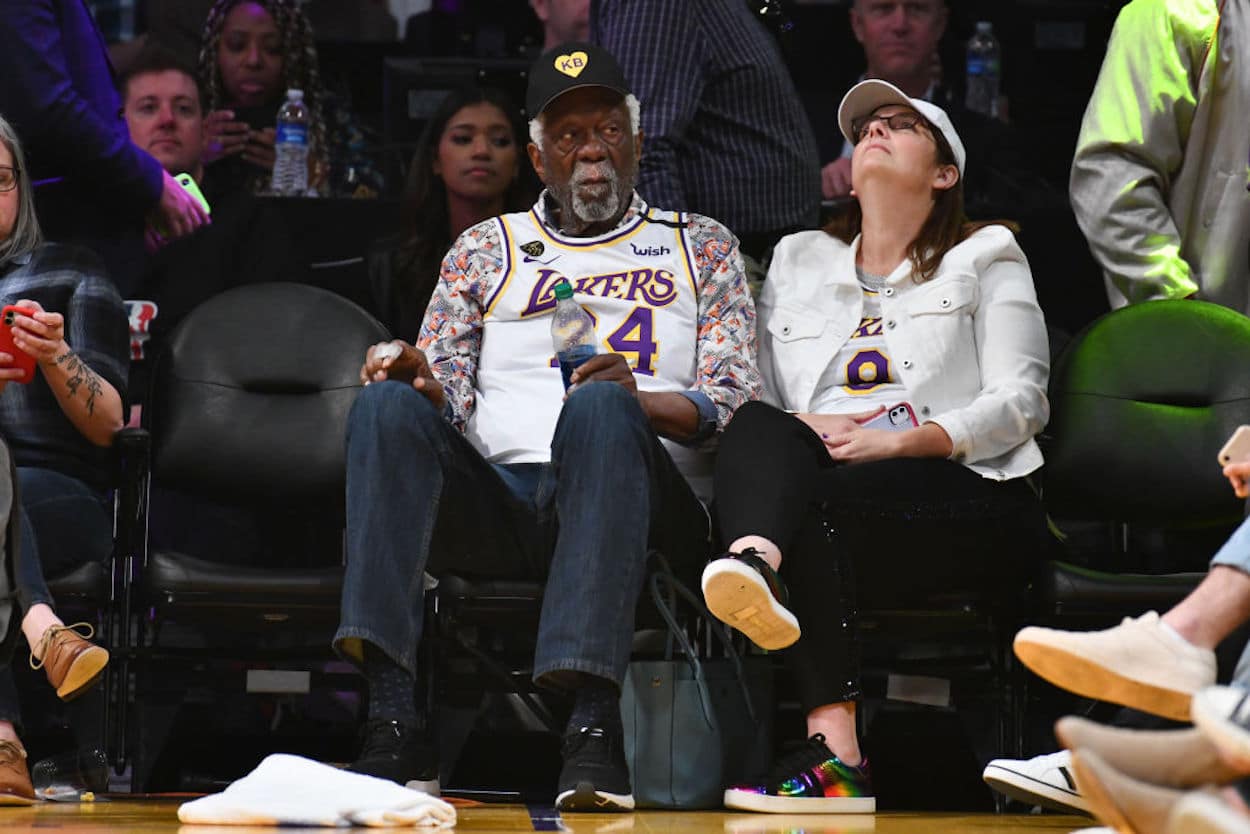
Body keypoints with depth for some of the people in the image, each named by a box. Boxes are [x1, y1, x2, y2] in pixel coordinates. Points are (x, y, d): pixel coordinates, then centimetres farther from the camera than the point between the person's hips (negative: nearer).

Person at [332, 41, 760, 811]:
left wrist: (640, 400, -14)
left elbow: (737, 401, 7)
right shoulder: (486, 249, 26)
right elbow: (448, 396, 16)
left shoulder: (701, 247, 21)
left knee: (599, 406, -37)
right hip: (499, 501, 2)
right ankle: (394, 725, -40)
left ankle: (594, 726, -48)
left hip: (642, 499, -2)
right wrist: (416, 379, -9)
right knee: (387, 407, -28)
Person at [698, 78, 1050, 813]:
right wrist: (802, 428, -5)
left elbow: (1018, 403, 5)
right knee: (759, 430, -35)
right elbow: (755, 401, 21)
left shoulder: (985, 257, 19)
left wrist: (900, 441, -12)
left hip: (969, 507, -2)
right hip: (820, 506, 2)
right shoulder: (798, 261, 30)